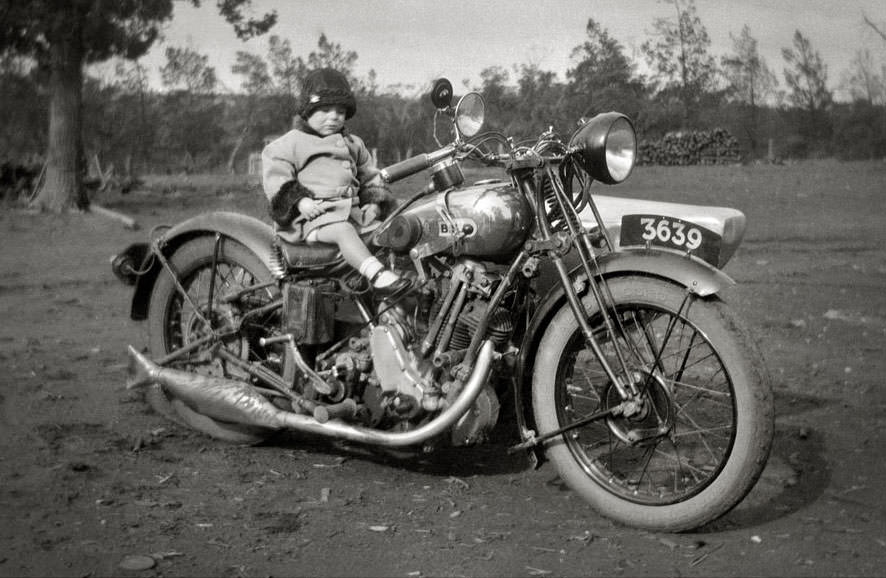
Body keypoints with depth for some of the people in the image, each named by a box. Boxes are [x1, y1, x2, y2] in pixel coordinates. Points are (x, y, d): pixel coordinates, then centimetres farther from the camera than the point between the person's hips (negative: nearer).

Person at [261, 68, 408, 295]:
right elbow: (276, 177, -3)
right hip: (313, 214, -8)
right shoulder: (290, 144, 6)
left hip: (351, 211, 8)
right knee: (343, 230, -37)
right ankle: (376, 274, -53)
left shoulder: (353, 144, 25)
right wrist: (299, 201, -19)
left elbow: (370, 177, 30)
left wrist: (374, 202, 11)